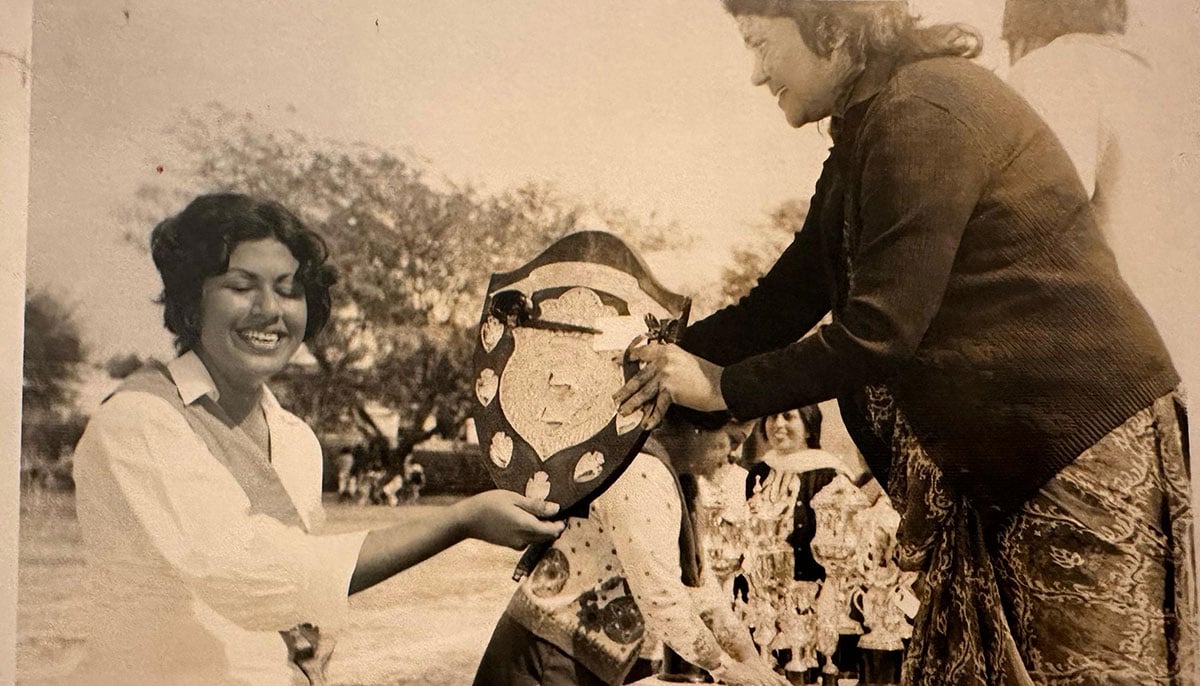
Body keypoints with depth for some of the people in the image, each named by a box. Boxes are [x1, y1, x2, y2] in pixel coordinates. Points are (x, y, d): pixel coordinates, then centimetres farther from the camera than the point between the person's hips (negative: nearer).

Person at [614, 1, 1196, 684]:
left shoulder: (924, 116, -20)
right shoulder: (869, 130, 12)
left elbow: (878, 333, -22)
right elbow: (793, 294, 13)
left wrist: (725, 387, -13)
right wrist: (676, 356, 4)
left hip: (1085, 435, -10)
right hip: (997, 452, 10)